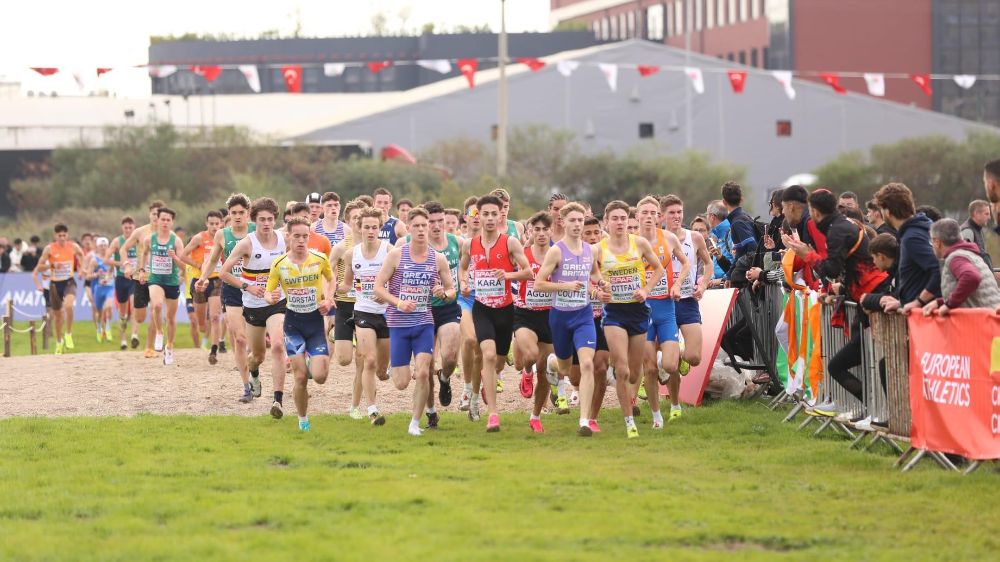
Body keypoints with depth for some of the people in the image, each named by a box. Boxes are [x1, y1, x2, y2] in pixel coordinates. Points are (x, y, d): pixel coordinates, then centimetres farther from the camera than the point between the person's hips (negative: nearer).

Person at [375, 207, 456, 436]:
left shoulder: (438, 259, 1)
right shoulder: (396, 255, -4)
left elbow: (451, 290, 10)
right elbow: (378, 287, -3)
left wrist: (444, 293, -14)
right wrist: (398, 303, -18)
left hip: (424, 323, 1)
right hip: (399, 323, -1)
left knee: (422, 373, -16)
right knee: (401, 383, -2)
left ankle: (415, 423, -2)